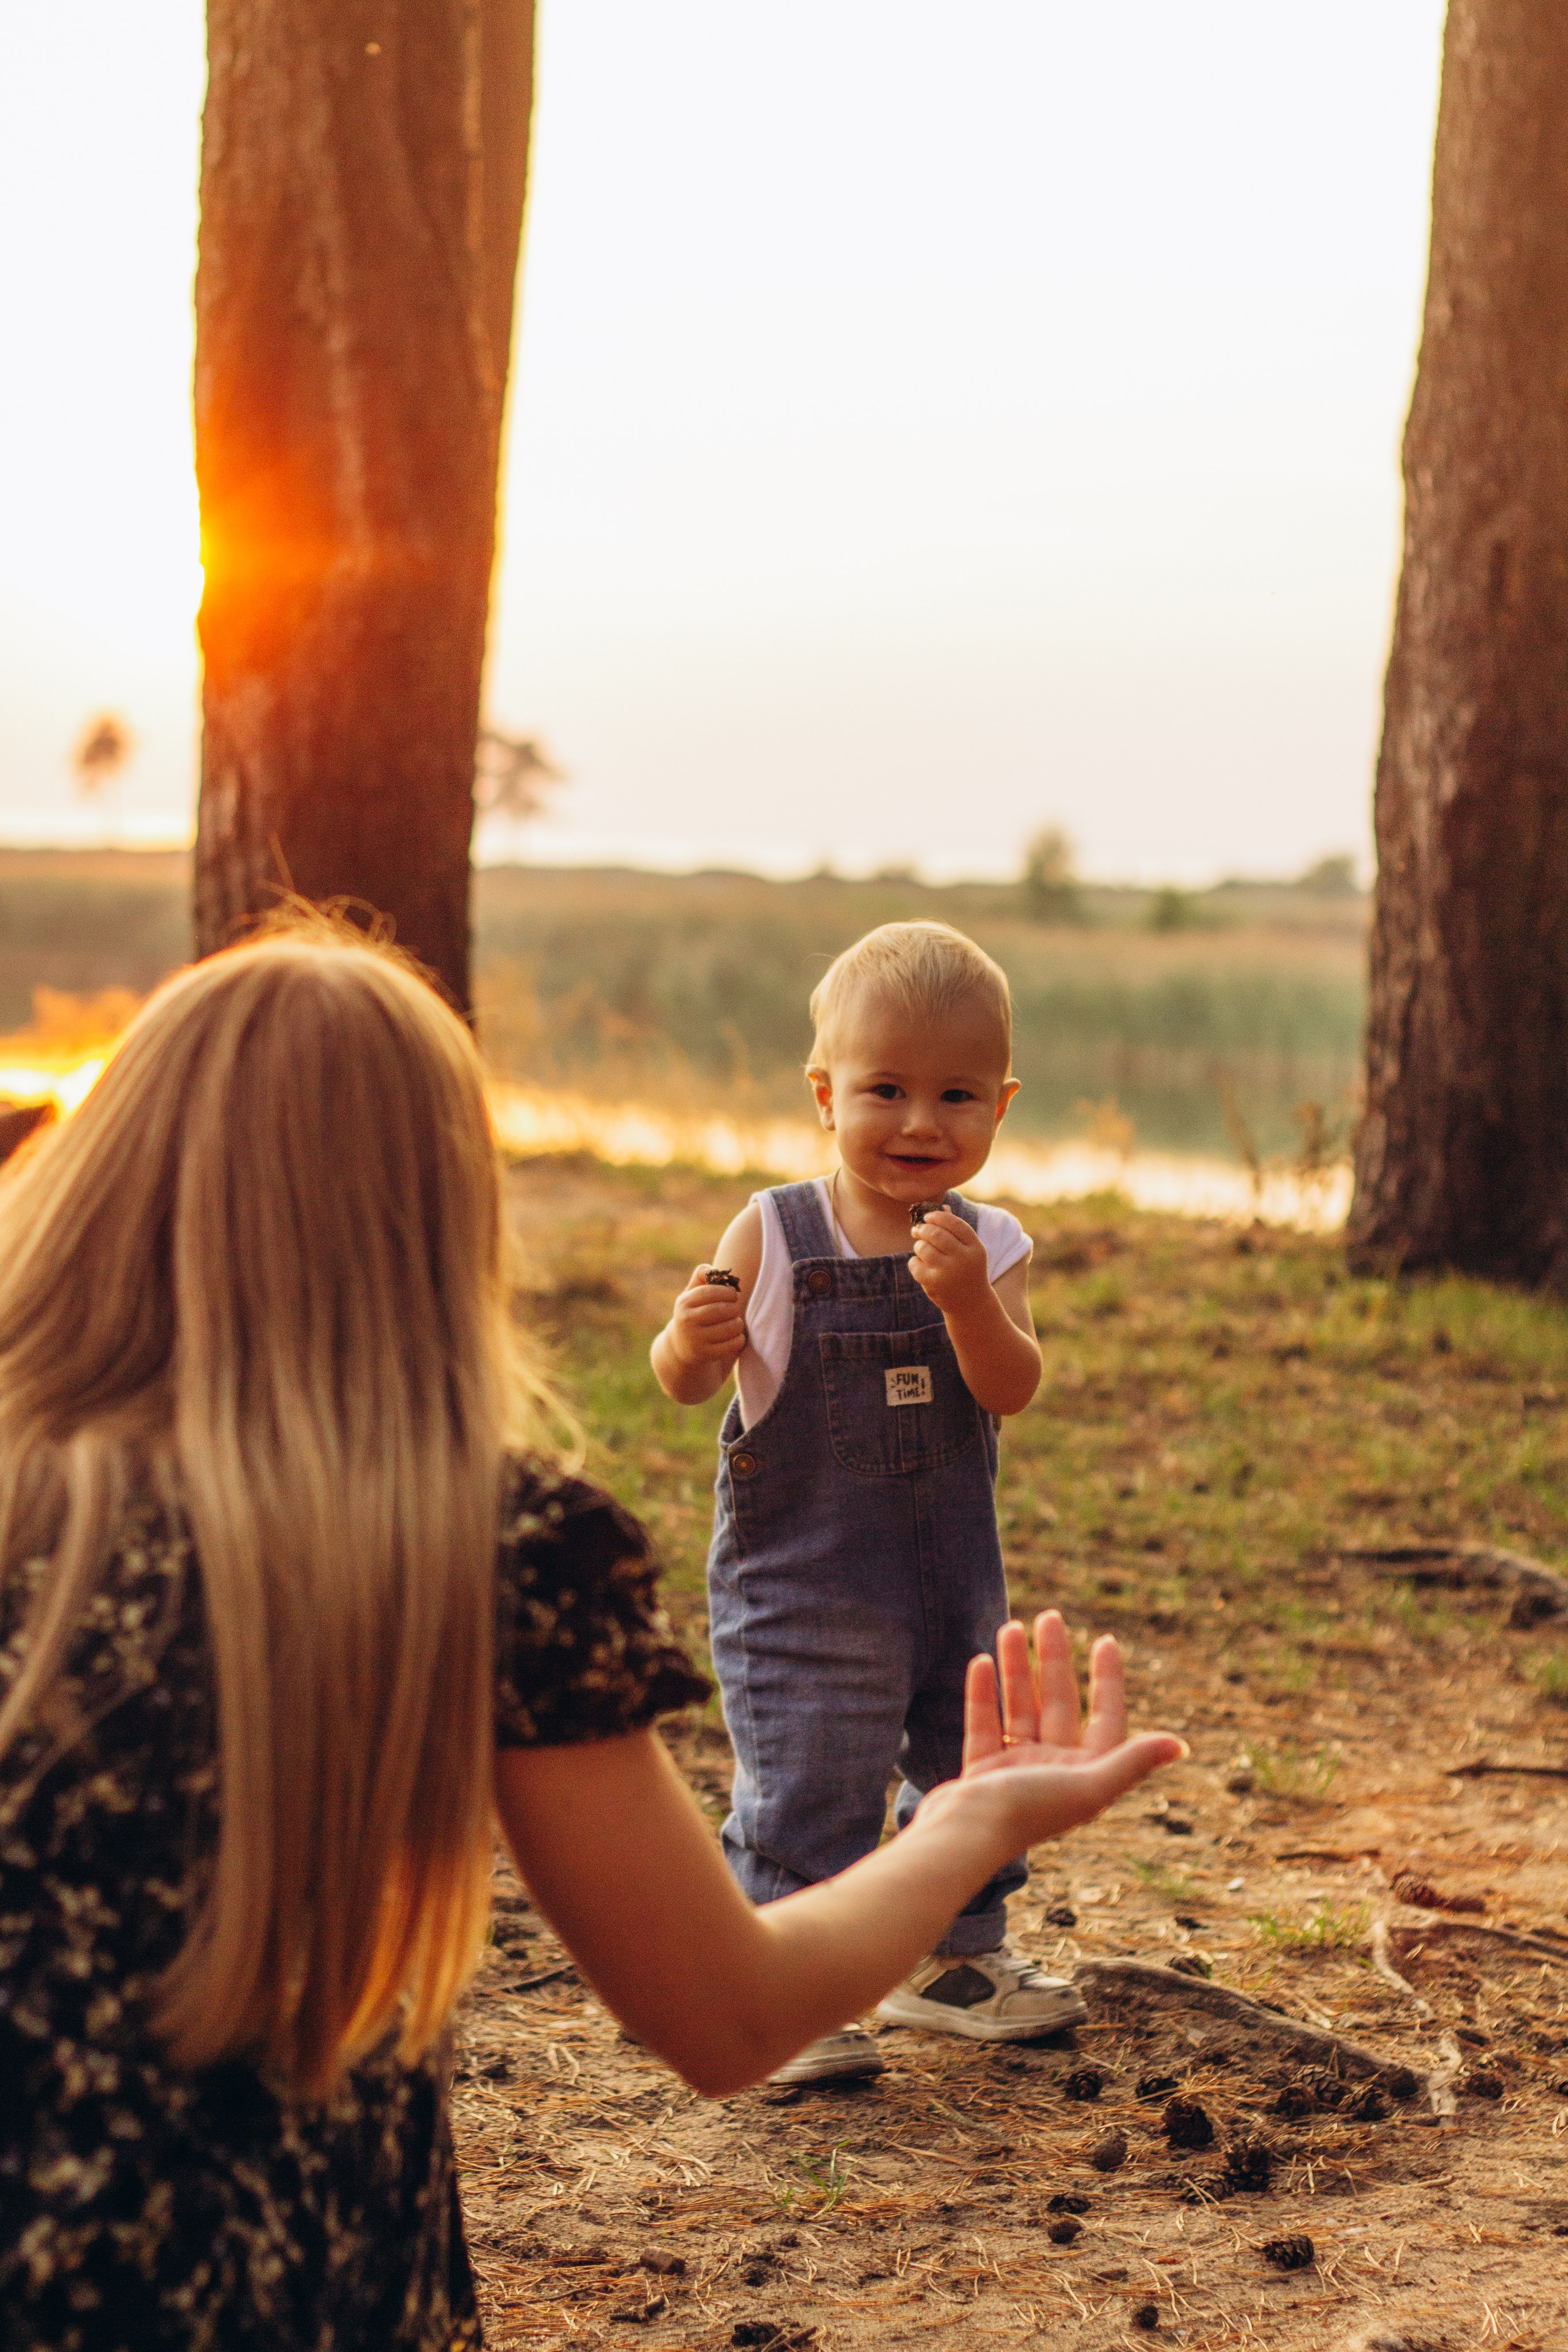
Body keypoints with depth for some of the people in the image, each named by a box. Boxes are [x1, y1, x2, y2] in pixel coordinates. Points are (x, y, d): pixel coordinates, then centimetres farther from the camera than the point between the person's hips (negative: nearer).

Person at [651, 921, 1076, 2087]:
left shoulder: (989, 1246, -4)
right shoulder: (773, 1234, -9)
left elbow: (1011, 1390, -17)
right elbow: (687, 1382, -8)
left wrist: (968, 1299, -34)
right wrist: (695, 1341, -31)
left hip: (953, 1572, 4)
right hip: (800, 1581, -4)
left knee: (968, 1767, 18)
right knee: (804, 1785, -5)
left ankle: (954, 1959, 38)